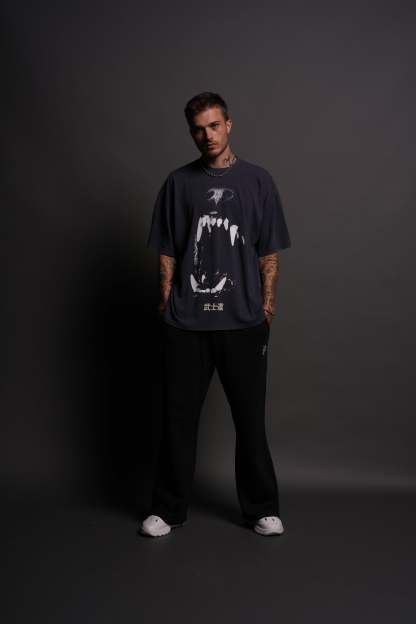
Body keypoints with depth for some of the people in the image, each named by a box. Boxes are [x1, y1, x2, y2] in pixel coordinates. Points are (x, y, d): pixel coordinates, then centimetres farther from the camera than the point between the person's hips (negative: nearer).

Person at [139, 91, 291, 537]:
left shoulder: (257, 180, 6)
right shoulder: (178, 182, 8)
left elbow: (269, 252, 5)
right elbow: (167, 251, 8)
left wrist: (267, 305, -1)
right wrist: (166, 302, 1)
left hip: (243, 320, 0)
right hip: (185, 321, 1)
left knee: (250, 416, 7)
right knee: (178, 416, 7)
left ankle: (261, 508, 24)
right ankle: (168, 508, 23)